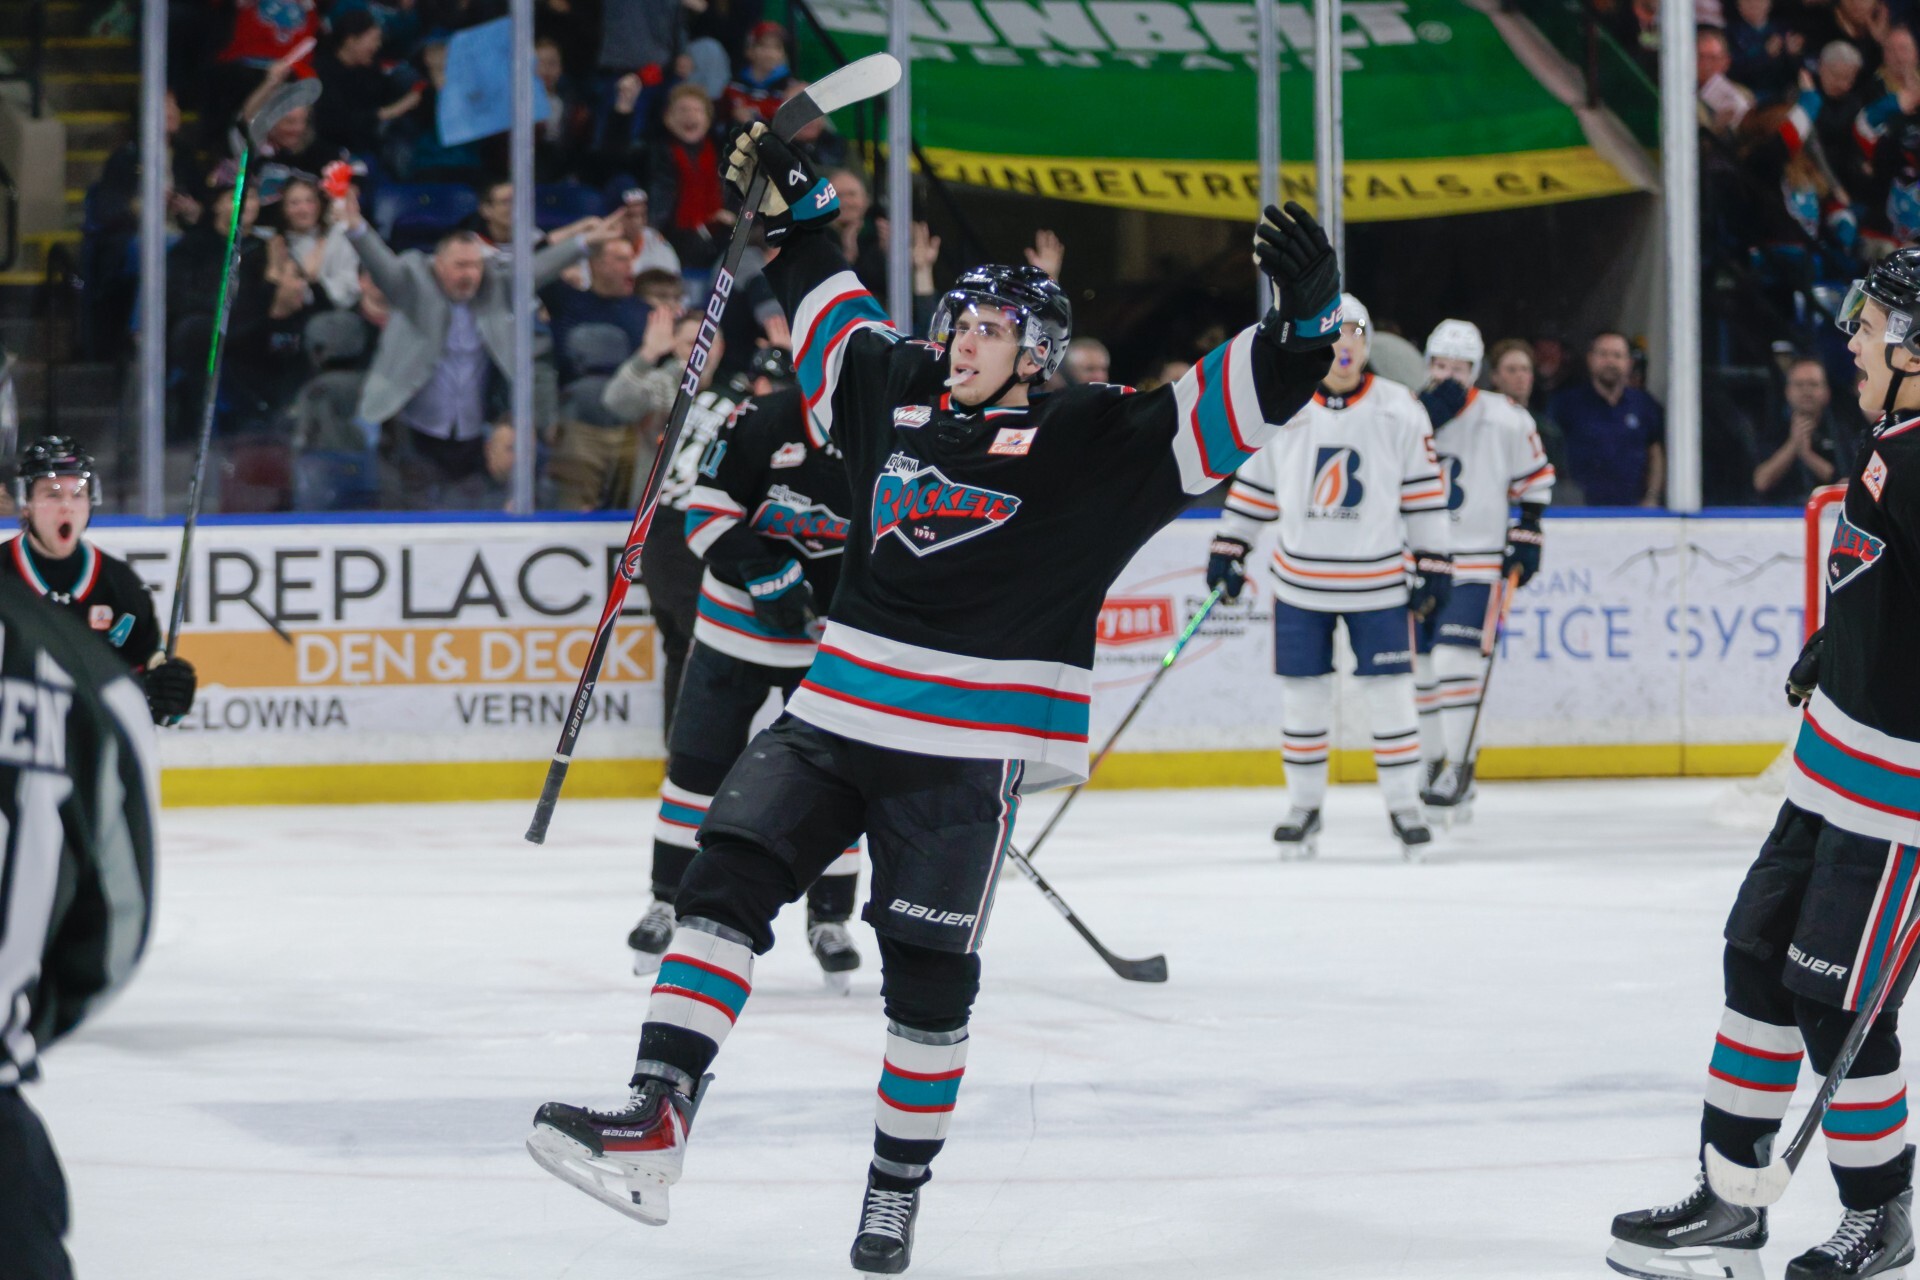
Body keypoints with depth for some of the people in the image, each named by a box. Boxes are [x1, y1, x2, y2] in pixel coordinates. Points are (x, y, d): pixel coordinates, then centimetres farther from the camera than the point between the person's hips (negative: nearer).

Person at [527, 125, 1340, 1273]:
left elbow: (1223, 413, -9)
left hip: (966, 751, -5)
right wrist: (796, 207, 34)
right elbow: (833, 309, 31)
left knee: (929, 971, 0)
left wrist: (1306, 321, -22)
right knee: (728, 878, -10)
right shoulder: (897, 388, 13)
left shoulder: (1088, 438, -2)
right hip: (838, 712, 5)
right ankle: (654, 1121, -16)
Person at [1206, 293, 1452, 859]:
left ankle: (1404, 803, 9)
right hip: (1301, 576, 1)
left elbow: (1425, 490, 0)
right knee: (1302, 692, 5)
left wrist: (1432, 563, -2)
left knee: (1390, 691, -1)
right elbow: (1254, 482, 8)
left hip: (1378, 580, -1)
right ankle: (1303, 805, 17)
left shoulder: (1400, 410, -4)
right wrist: (1228, 549, 6)